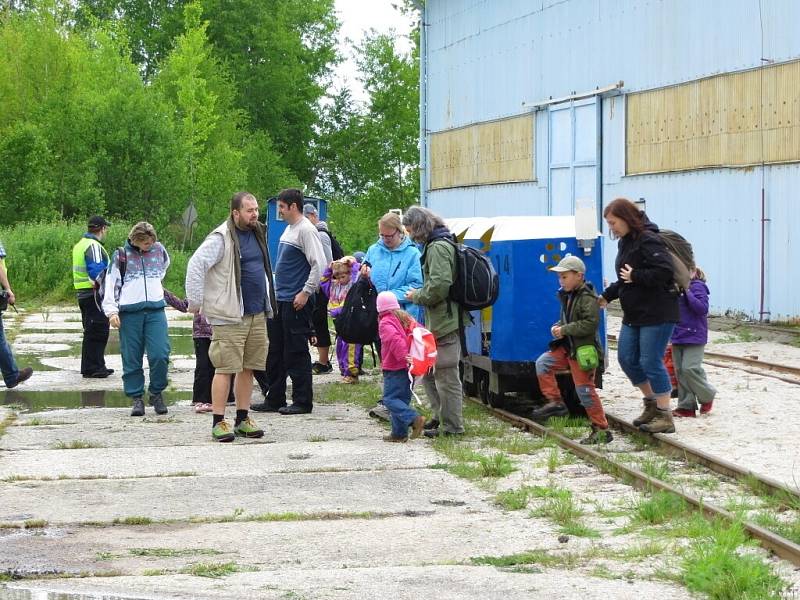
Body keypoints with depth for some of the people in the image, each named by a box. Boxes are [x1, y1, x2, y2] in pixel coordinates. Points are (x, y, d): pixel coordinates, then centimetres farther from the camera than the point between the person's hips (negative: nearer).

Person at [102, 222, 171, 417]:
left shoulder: (159, 250, 10)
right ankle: (136, 398, 10)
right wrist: (111, 311, -7)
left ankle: (156, 394, 7)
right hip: (129, 312, -1)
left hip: (155, 310, 1)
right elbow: (111, 283, 2)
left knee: (160, 355, -11)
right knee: (132, 359, 0)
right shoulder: (121, 256, 3)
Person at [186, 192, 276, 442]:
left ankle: (242, 419, 17)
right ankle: (218, 422, -2)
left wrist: (267, 301, 24)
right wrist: (195, 302, -16)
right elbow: (195, 265, -17)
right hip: (229, 317, -7)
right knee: (226, 368, -6)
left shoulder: (258, 234, 14)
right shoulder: (221, 238, -11)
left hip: (257, 314, 7)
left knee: (249, 368, 9)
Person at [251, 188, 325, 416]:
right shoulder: (289, 229, 16)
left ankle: (303, 401, 3)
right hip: (279, 299, 9)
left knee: (296, 352, -4)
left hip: (296, 302, -9)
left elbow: (319, 265, -19)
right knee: (274, 352, 12)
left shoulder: (306, 230, -13)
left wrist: (306, 292, -20)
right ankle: (274, 399, 19)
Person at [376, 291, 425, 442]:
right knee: (403, 399, 12)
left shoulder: (385, 323, -11)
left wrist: (403, 357, -30)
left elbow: (395, 339, -27)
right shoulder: (407, 318, 15)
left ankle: (414, 419, -23)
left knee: (390, 399, -6)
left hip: (394, 369, -8)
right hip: (408, 367, 8)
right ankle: (399, 433, 12)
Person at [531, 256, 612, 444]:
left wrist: (565, 330, -21)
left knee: (584, 389, -7)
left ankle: (601, 430, 2)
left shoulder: (587, 298, -17)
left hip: (583, 350, -9)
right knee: (542, 363, -2)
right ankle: (555, 402, 5)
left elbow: (591, 323, -25)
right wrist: (558, 327, 2)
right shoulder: (567, 296, 11)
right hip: (567, 347, 9)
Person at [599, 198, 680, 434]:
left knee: (650, 362, -7)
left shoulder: (648, 241, -17)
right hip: (634, 314, 10)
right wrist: (607, 295, 12)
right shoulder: (625, 242, 13)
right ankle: (651, 403, 27)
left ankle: (665, 416, 2)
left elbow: (665, 271, -27)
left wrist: (635, 276, -21)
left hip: (657, 314, -10)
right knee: (627, 358, 11)